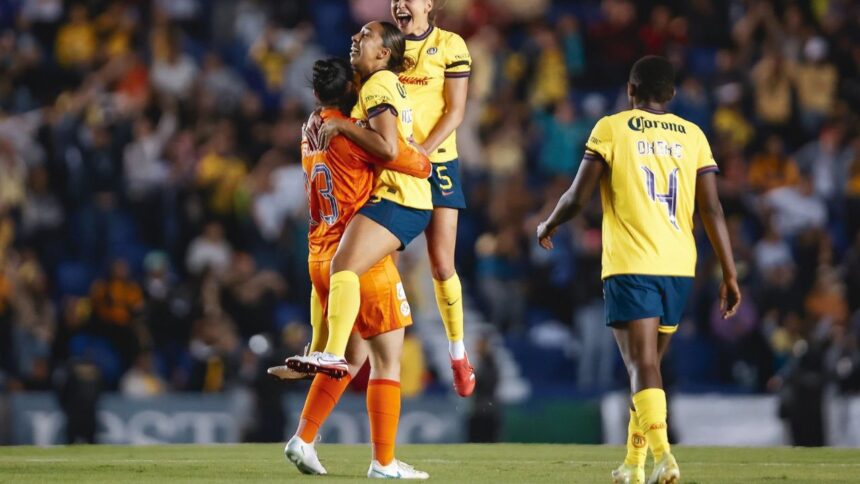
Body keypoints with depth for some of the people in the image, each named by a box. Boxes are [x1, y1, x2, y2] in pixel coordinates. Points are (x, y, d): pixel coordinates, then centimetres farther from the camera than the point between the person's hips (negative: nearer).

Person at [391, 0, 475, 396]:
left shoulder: (449, 46, -2)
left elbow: (455, 111, -6)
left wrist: (424, 150, -19)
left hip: (436, 162, -2)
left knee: (442, 264, -3)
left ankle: (458, 354, 13)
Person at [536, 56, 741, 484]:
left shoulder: (612, 128, 0)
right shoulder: (692, 136, 9)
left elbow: (578, 197, -1)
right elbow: (712, 210, 3)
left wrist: (548, 227, 18)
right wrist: (729, 274, 6)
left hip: (630, 267, -4)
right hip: (679, 268, 4)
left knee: (643, 365, -10)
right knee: (648, 364, 18)